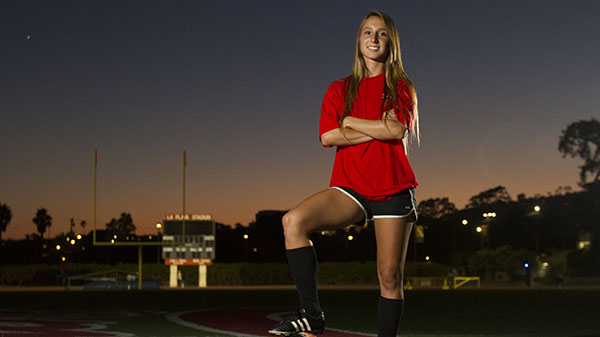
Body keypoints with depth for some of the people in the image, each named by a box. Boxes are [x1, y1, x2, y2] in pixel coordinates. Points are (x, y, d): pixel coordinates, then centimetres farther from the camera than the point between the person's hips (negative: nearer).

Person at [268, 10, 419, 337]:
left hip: (392, 189, -1)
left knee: (390, 278, -1)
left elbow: (396, 130, -11)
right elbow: (328, 136, -3)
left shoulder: (401, 88, 8)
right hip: (350, 188, 1)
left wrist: (350, 121, -3)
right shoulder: (339, 90, 12)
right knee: (294, 220, -26)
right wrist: (379, 130, -7)